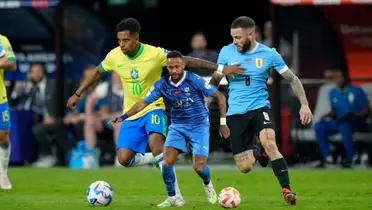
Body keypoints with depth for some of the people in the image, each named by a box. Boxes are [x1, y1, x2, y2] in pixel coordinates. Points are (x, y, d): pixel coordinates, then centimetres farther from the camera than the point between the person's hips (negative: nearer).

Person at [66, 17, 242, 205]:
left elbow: (186, 61, -14)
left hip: (154, 108, -4)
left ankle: (175, 195, -29)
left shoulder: (156, 54, -17)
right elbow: (98, 73, 13)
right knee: (124, 159, -11)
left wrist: (219, 68, -17)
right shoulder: (114, 56, -6)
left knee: (155, 141, -34)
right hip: (131, 114, 4)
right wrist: (77, 94, 17)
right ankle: (156, 159, 23)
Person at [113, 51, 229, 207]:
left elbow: (220, 96, -8)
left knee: (199, 167, -12)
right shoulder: (162, 85, -7)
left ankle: (208, 185, 25)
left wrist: (223, 122, -8)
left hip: (199, 126, -3)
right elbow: (144, 103, -2)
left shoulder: (194, 81, -16)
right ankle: (172, 199, -2)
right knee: (167, 161, -18)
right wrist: (124, 116, -16)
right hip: (177, 126, 3)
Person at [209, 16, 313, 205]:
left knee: (269, 143, -32)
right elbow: (215, 81, 10)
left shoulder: (269, 54, -5)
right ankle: (256, 153, 36)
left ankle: (287, 191, -26)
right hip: (235, 112, 2)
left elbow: (292, 79, 3)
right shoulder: (226, 52, -1)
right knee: (244, 167, -2)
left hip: (260, 107, -2)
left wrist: (304, 104, -6)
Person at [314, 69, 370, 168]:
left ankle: (350, 158, -33)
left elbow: (367, 111, -3)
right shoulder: (333, 93, 16)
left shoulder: (357, 91, 0)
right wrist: (328, 115, 1)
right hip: (339, 122, 5)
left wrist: (355, 116, -20)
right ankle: (327, 157, -20)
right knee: (319, 126, -18)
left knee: (344, 125, -40)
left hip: (357, 123, -5)